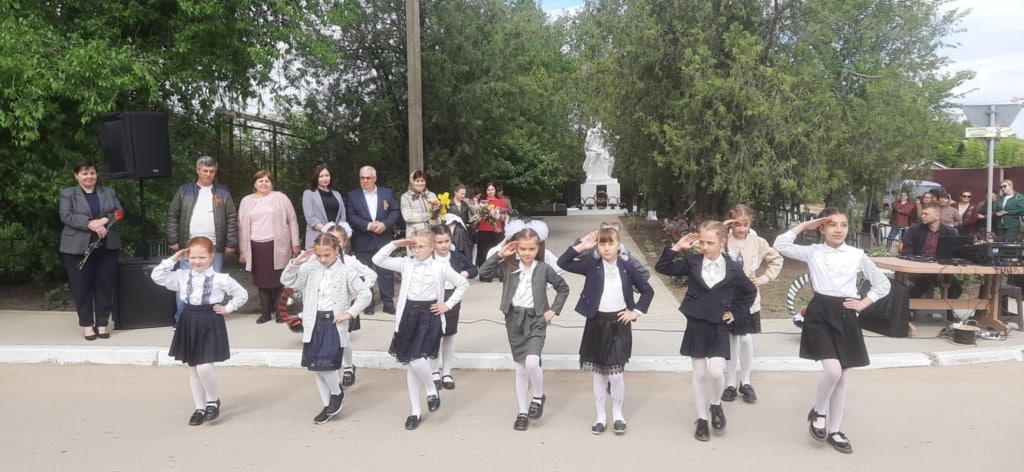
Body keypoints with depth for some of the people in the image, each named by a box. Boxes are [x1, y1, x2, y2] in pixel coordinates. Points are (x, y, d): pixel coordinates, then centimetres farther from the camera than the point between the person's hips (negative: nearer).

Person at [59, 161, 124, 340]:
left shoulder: (109, 192, 13)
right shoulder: (67, 193, 6)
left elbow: (120, 213, 6)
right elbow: (66, 216, -7)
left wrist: (104, 220, -14)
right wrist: (91, 224, -20)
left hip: (107, 246, 2)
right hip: (78, 247, -2)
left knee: (105, 285, 3)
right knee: (81, 286, 1)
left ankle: (102, 323, 12)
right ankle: (87, 324, 12)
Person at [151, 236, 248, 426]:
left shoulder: (221, 279, -7)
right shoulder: (182, 277, 3)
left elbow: (242, 294, 2)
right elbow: (157, 276, -3)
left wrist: (227, 309, -3)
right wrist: (172, 260, -6)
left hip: (210, 325, -5)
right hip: (189, 325, 5)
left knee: (204, 367, -15)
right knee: (193, 369, 12)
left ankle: (213, 401, 11)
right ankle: (200, 408, 24)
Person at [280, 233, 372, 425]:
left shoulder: (346, 273, -7)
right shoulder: (310, 270, 4)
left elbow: (366, 294, -5)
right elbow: (287, 281, 5)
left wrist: (349, 313, -11)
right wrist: (295, 263, -8)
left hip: (333, 324, -5)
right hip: (314, 324, 5)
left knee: (325, 364, -15)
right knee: (315, 367, 9)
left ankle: (337, 393, 15)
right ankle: (327, 406, 24)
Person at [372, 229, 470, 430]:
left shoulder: (440, 267, -2)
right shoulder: (405, 264, 5)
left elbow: (463, 284, 5)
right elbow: (378, 259, 1)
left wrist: (448, 304, 1)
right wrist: (395, 244, -5)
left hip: (429, 315, -4)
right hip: (409, 314, 4)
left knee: (416, 359, -19)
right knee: (409, 364, 7)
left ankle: (431, 389, 13)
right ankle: (416, 411, 19)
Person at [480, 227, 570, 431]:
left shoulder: (544, 268, -4)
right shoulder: (509, 267, -1)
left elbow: (563, 288, 6)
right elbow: (484, 272, -8)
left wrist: (554, 309, -1)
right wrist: (499, 255, -12)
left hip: (536, 320, -2)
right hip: (515, 320, 2)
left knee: (532, 362, -21)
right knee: (520, 369, 9)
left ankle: (539, 397, 7)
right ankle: (522, 412, 20)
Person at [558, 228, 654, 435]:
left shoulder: (628, 267, -1)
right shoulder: (591, 265, -2)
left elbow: (648, 290, 8)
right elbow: (563, 262, -9)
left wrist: (636, 311, 0)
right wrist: (581, 246, -15)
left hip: (619, 324, -1)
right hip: (597, 323, 1)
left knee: (616, 373, -2)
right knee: (599, 373, 9)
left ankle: (617, 413, 20)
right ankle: (600, 415, 23)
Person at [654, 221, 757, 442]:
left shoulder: (733, 268, -5)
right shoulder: (692, 262, -4)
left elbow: (750, 292, 10)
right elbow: (662, 268, -5)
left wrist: (736, 313, 5)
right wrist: (676, 248, -14)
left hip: (718, 327, -1)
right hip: (696, 325, 1)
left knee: (716, 371, -14)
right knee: (699, 374, 7)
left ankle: (716, 405, 17)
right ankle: (701, 419, 20)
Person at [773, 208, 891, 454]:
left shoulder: (857, 255, 3)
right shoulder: (813, 252, 0)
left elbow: (883, 284, 12)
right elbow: (780, 245, -13)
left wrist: (863, 303, 2)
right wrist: (804, 225, -7)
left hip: (845, 316, 3)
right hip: (820, 314, -3)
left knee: (842, 376, 9)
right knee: (832, 370, -18)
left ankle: (835, 431, 22)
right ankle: (818, 411, 11)